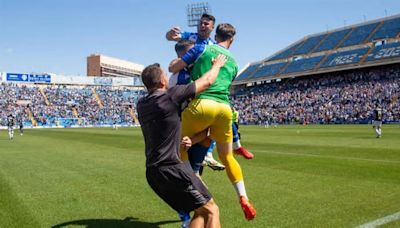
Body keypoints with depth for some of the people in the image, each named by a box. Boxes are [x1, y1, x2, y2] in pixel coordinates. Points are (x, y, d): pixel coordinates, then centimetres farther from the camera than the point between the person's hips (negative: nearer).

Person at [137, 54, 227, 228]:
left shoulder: (141, 104, 10)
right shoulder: (171, 96, -10)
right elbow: (207, 81, 1)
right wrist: (217, 65, 18)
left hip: (153, 173, 8)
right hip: (172, 169, -8)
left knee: (200, 212, 15)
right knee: (211, 211, 1)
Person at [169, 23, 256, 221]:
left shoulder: (202, 49, 9)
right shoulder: (233, 63, 23)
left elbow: (172, 68, 10)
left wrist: (182, 59, 32)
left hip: (201, 104, -4)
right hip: (224, 108, 5)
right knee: (227, 157, 17)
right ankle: (243, 198, 11)